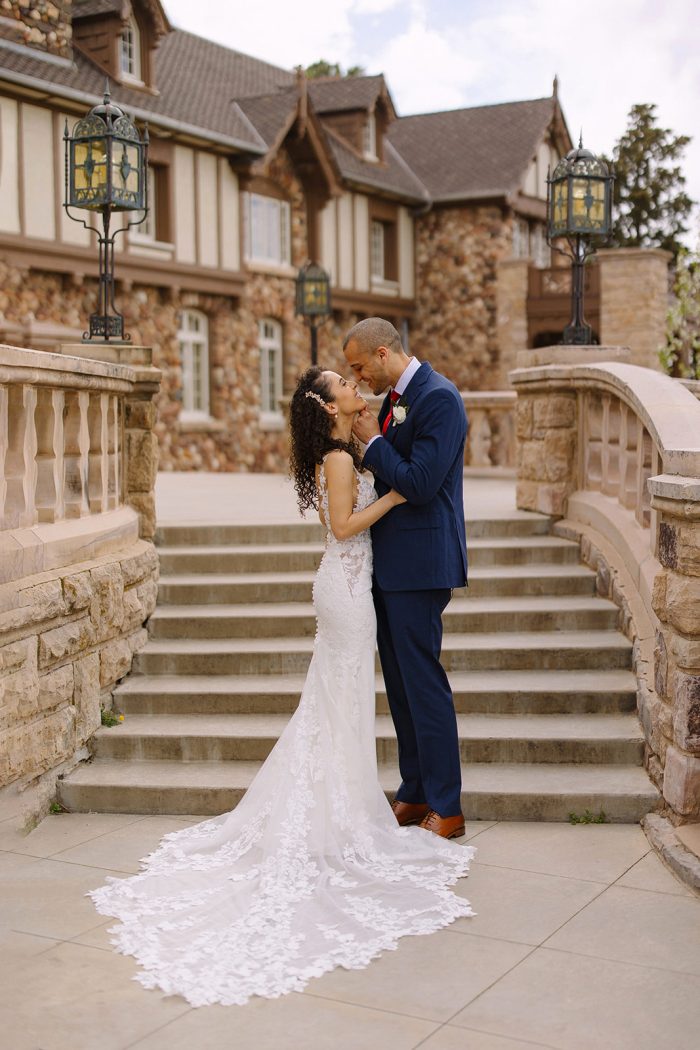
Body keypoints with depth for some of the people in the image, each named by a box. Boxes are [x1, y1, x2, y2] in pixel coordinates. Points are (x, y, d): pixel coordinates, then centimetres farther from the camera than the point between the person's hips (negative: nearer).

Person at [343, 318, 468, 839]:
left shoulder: (438, 398, -15)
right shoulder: (396, 398, 14)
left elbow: (420, 484, -23)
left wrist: (373, 441, -12)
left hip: (420, 563, -10)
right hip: (391, 563, 10)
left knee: (423, 680, -4)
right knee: (400, 683, 14)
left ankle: (446, 808, 7)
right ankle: (414, 794, 26)